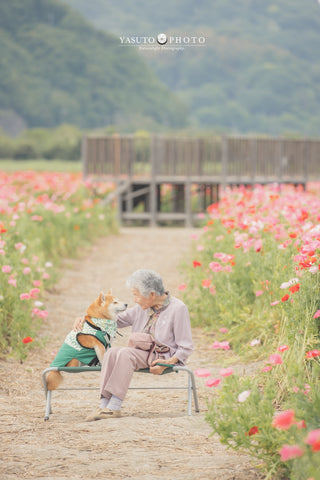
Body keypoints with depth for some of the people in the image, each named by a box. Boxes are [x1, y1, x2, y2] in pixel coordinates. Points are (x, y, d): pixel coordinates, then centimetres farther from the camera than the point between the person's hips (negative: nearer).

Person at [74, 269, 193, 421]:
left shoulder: (178, 308, -6)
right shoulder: (142, 308, 13)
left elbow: (186, 348, -6)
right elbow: (117, 319, 24)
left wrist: (168, 363, -22)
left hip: (163, 357, -6)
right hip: (141, 354, 6)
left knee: (125, 353, -31)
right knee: (112, 352, -24)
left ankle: (114, 407, -36)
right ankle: (104, 404, -32)